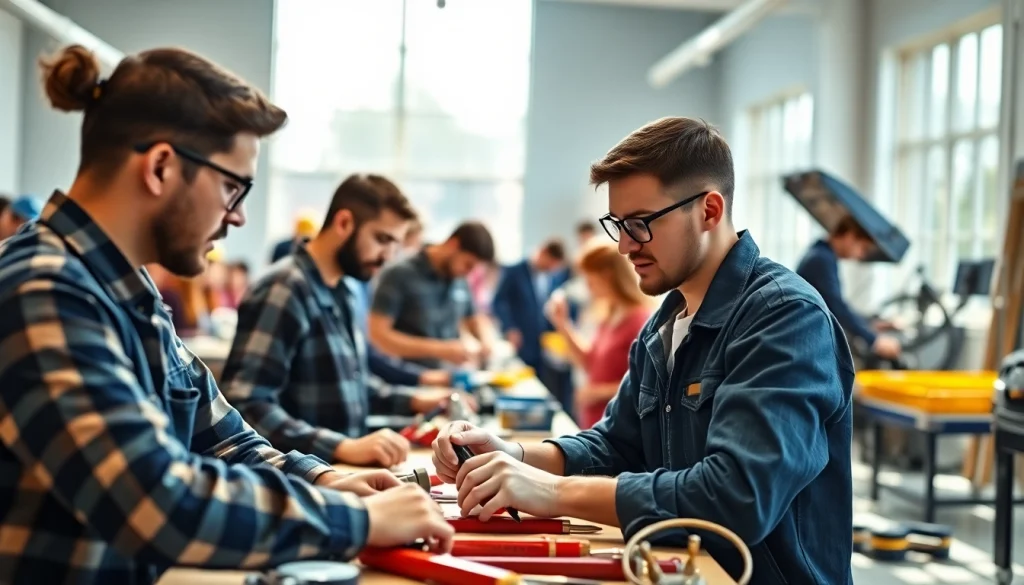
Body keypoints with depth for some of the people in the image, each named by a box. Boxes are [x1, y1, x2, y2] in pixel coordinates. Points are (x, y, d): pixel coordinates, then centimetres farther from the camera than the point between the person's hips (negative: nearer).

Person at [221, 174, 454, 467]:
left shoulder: (345, 290, 12)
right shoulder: (285, 289, -15)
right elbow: (247, 407, -25)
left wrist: (411, 400, 14)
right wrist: (344, 447, -30)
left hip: (343, 471, 8)